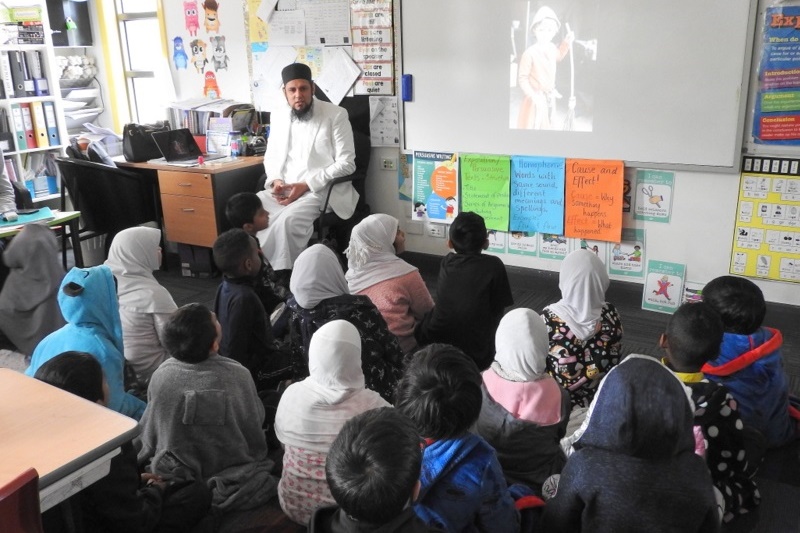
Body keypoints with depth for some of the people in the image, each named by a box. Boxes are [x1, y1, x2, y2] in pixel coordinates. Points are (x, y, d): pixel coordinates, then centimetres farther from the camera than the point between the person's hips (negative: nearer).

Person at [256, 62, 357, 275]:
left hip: (322, 191, -5)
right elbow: (271, 156, 21)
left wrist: (306, 185, -17)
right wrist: (276, 180, -3)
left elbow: (346, 163, -9)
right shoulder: (278, 116, 12)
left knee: (288, 220, -34)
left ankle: (282, 275, -18)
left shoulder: (335, 115, -4)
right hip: (283, 189, 5)